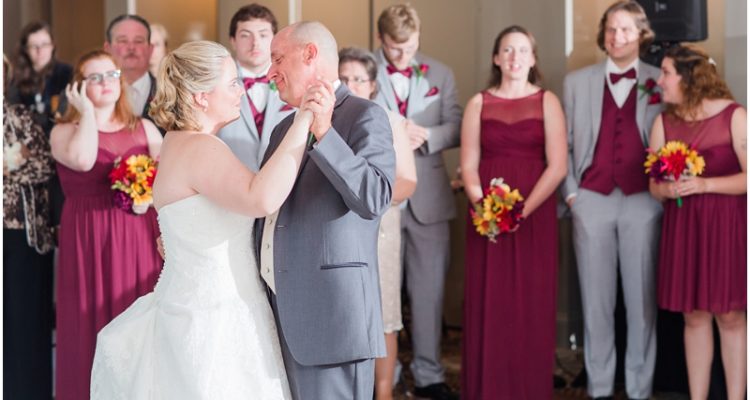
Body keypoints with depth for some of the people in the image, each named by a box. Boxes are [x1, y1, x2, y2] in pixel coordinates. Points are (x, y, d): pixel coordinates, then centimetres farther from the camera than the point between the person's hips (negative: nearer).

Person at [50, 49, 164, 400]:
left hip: (141, 239, 3)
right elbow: (84, 161, -22)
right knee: (96, 324, 0)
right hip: (91, 241, -2)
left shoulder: (144, 129, 11)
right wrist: (87, 111, -9)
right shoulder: (64, 132, 2)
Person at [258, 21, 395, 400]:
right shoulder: (284, 128, 18)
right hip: (282, 314, 7)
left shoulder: (365, 116, -5)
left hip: (331, 313, -7)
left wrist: (324, 133, -23)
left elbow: (374, 200, -19)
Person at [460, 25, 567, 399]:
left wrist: (522, 211, -14)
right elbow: (469, 165, 4)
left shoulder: (547, 102, 3)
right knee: (487, 306, 1)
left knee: (532, 307, -1)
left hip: (535, 215, -1)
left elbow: (558, 166, -5)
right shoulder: (478, 103, 8)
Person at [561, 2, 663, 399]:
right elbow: (564, 143, 10)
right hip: (592, 201, 1)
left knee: (642, 299, 2)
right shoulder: (577, 82, 11)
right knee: (596, 300, 4)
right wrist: (570, 193, 2)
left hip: (643, 202, -1)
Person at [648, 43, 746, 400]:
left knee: (730, 316, 1)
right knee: (693, 316, 7)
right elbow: (654, 186, 5)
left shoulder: (734, 117, -8)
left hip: (727, 226, -3)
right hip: (682, 227, 4)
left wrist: (704, 185, -23)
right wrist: (667, 189, -17)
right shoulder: (664, 122, 4)